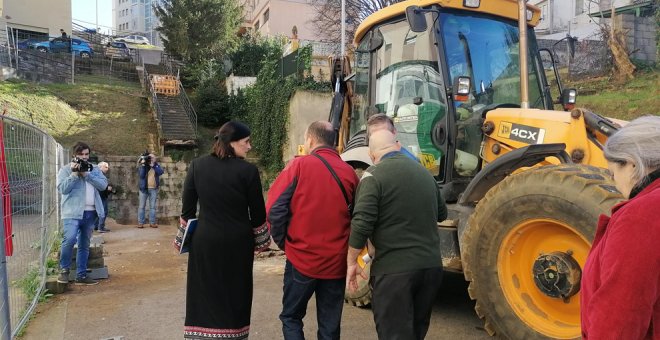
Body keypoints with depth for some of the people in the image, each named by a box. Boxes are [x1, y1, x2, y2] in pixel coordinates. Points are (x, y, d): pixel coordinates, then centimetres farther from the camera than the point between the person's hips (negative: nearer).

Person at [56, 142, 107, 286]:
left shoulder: (94, 169, 14)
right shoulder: (66, 169, 3)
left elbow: (103, 184, -1)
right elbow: (62, 188, -10)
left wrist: (86, 174, -10)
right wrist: (74, 173, -14)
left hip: (90, 213, 4)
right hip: (73, 212, -4)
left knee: (84, 245, 10)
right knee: (69, 239, -21)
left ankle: (81, 275, 17)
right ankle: (64, 270, 1)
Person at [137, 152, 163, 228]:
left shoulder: (156, 165, 6)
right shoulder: (142, 165, 1)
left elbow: (161, 172, -12)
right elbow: (141, 175, -14)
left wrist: (153, 165, -19)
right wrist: (143, 164, -18)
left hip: (153, 189, 2)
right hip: (144, 188, -2)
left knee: (152, 206, 4)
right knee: (142, 206, 2)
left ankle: (152, 222, 7)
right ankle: (140, 223, 5)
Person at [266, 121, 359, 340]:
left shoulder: (299, 165, -7)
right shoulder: (349, 172, 1)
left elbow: (274, 208, -11)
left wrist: (283, 242, 3)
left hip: (302, 258, -3)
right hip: (336, 262, 3)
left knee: (291, 317, 16)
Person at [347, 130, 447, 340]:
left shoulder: (374, 175, -10)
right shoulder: (424, 172, 11)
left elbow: (361, 224, -17)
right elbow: (441, 213, 23)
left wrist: (351, 262, -5)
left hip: (394, 269, -7)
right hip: (431, 266, 7)